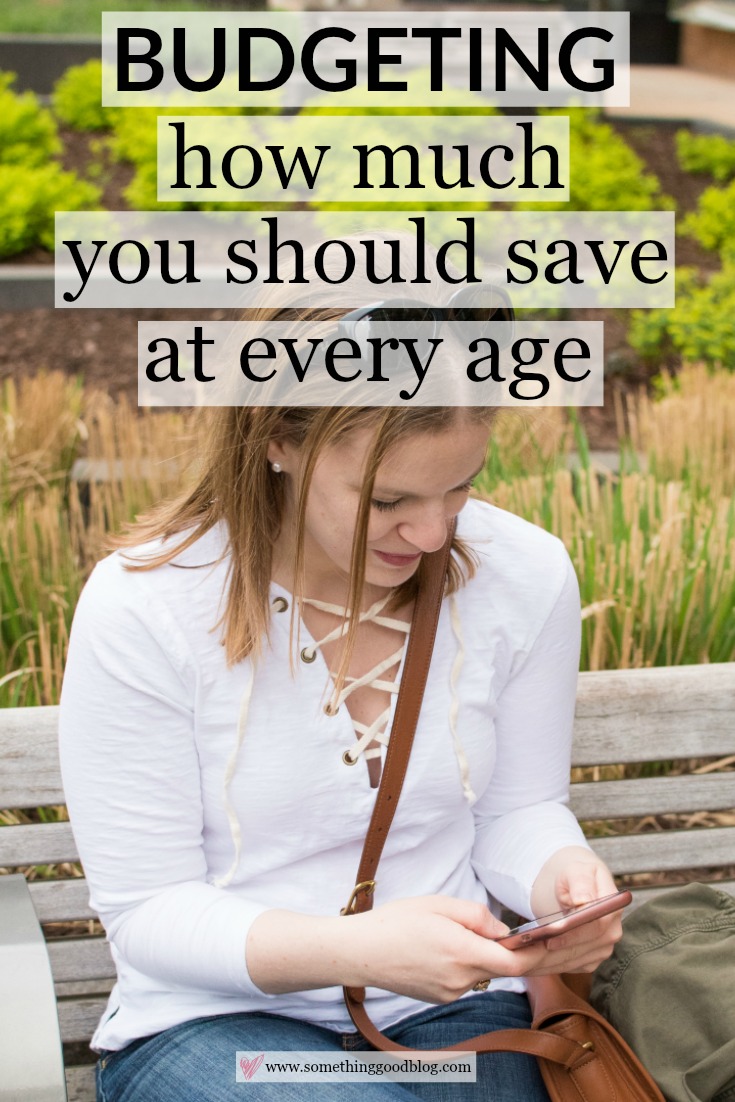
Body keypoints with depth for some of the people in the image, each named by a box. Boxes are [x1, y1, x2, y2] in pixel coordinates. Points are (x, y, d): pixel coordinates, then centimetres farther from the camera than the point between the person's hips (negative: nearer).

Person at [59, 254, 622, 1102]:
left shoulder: (526, 578, -6)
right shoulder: (139, 610, -16)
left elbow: (518, 811, 8)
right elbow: (147, 911, -12)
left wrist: (565, 877, -16)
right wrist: (357, 950, -28)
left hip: (451, 1006, 3)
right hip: (213, 1020, -3)